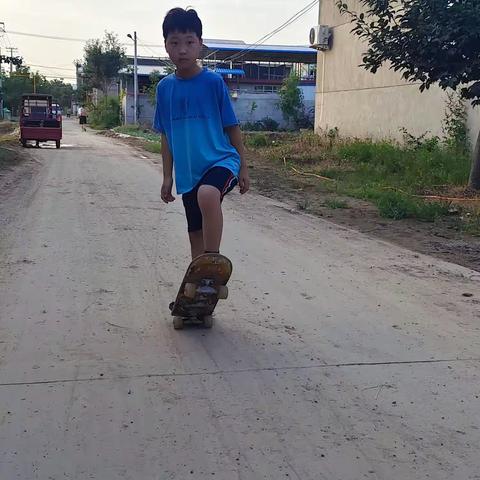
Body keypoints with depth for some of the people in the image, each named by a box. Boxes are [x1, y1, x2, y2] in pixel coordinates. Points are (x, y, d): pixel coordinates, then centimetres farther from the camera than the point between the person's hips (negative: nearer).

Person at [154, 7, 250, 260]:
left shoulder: (214, 82, -5)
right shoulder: (165, 87, 5)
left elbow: (232, 127, 0)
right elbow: (166, 136, 12)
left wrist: (243, 167, 1)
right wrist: (168, 176, 11)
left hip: (220, 160, -5)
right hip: (187, 173, 5)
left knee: (207, 195, -36)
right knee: (196, 234, 9)